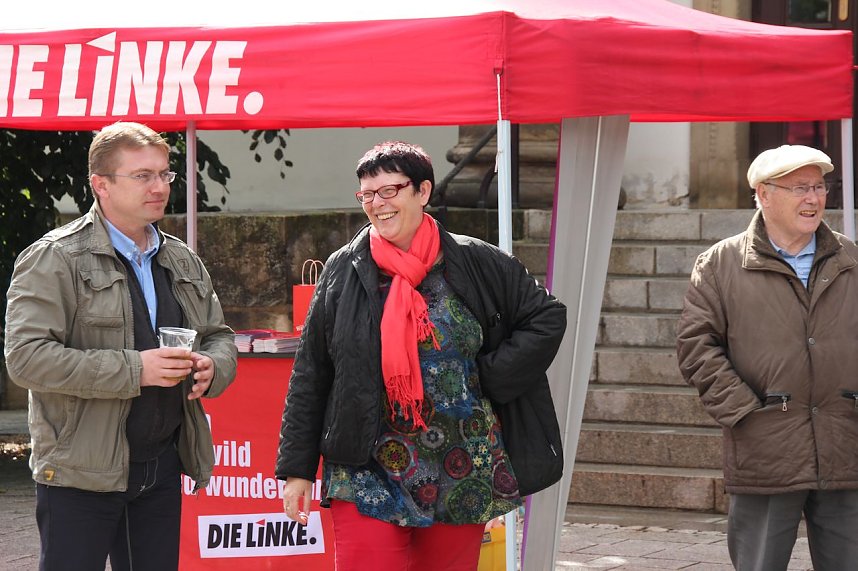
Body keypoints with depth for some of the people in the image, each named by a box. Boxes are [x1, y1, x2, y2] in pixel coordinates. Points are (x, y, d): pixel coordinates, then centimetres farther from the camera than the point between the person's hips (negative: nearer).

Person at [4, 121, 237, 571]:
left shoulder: (184, 262, 14)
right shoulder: (55, 259, -8)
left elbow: (219, 336, 24)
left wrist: (212, 366, -3)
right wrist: (134, 370, -22)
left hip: (162, 468, 6)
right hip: (81, 473, -6)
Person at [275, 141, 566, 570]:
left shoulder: (476, 264, 1)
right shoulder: (344, 271, 3)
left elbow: (547, 318, 9)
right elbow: (309, 377, 6)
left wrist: (491, 378, -2)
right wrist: (296, 468, 4)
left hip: (460, 475, 1)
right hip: (367, 477, 0)